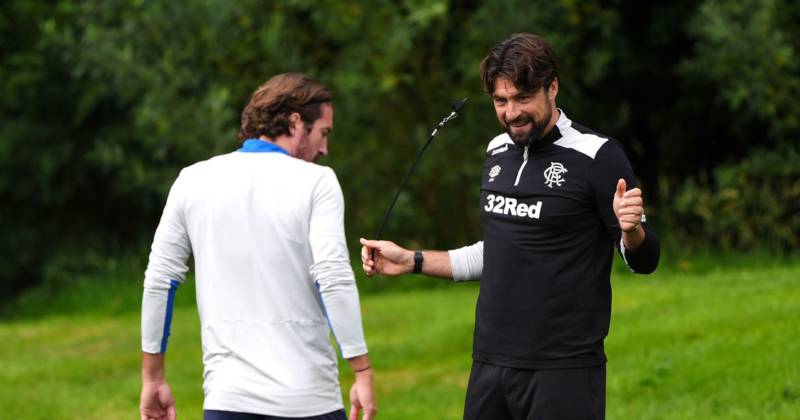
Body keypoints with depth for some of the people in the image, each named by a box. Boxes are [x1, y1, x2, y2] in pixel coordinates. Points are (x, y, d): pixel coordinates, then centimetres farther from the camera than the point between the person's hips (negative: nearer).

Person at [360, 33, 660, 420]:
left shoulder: (597, 156, -8)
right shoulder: (498, 152, 12)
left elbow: (644, 260, -6)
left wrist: (631, 230, -28)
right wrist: (411, 261, 19)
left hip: (563, 372, -6)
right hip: (490, 363, 6)